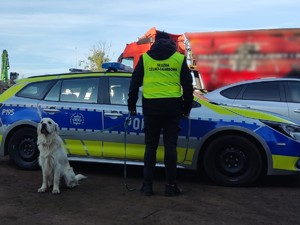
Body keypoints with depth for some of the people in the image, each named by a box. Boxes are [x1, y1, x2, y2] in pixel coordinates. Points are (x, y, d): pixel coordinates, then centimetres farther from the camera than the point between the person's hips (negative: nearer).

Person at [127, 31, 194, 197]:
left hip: (151, 106, 1)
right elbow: (187, 85, 7)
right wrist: (187, 108, 14)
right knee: (170, 146, 4)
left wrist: (131, 105, 16)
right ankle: (170, 185, 6)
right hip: (172, 106, 0)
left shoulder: (145, 57, 7)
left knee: (150, 146, 8)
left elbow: (135, 83, 8)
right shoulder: (179, 58, 6)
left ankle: (147, 185, 10)